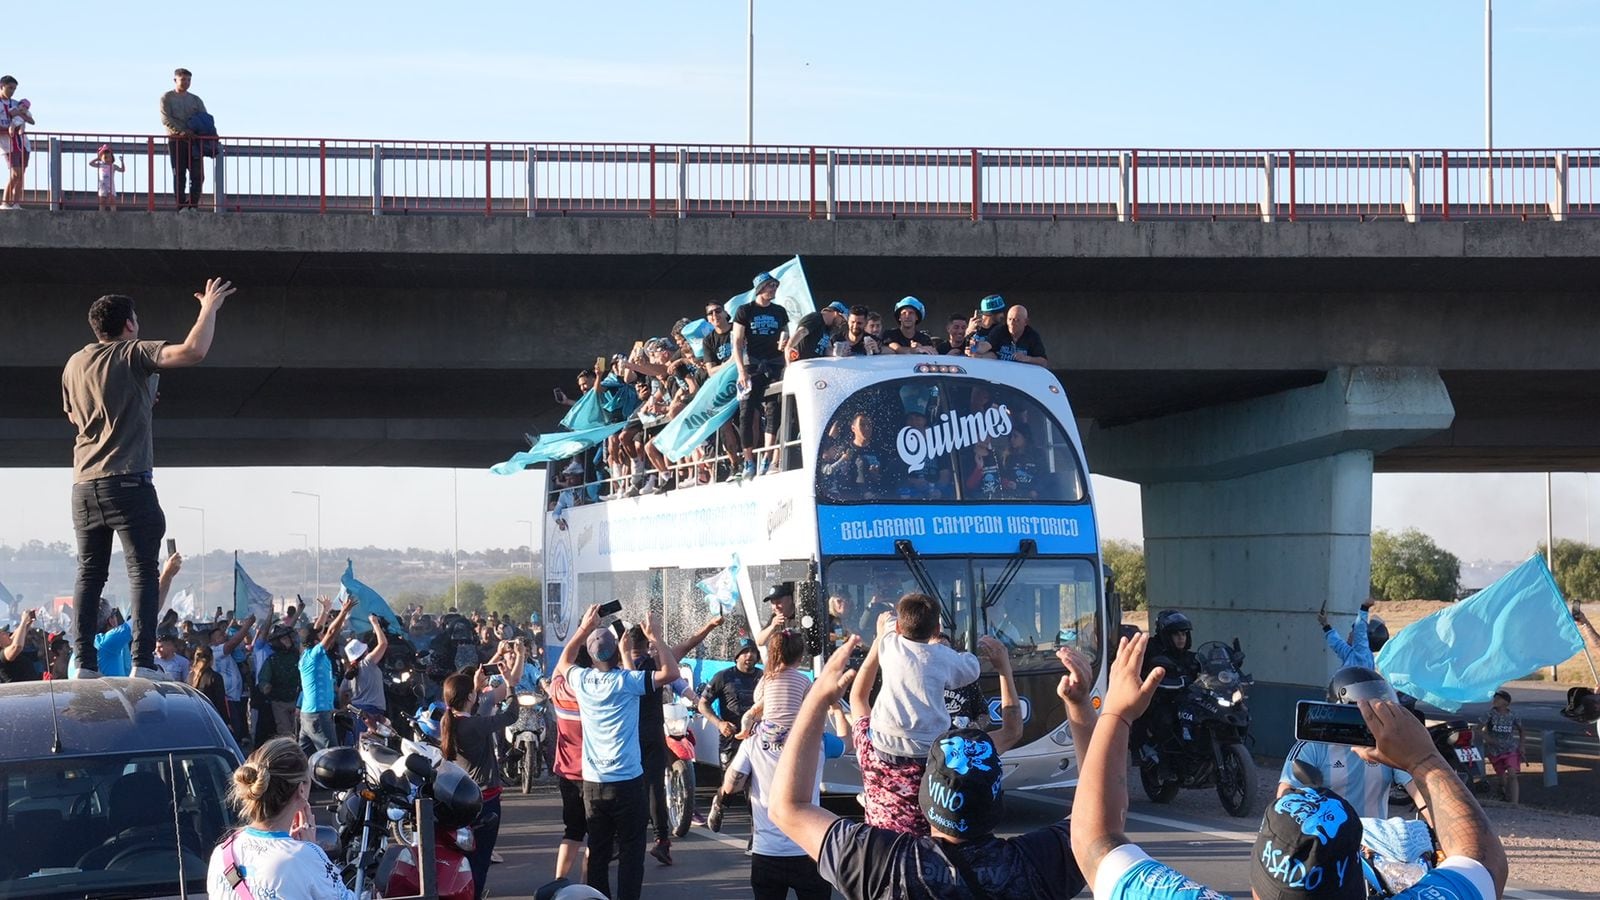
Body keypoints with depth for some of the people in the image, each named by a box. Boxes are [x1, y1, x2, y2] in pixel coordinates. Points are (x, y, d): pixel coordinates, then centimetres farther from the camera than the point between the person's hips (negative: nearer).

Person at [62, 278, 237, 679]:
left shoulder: (74, 365, 13)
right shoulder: (134, 354, -6)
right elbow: (193, 351, -20)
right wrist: (209, 307, -5)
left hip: (85, 484, 6)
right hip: (127, 482, -6)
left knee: (89, 574, 9)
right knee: (142, 572, -3)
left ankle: (84, 664, 4)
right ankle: (142, 661, -11)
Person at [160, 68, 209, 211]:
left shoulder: (195, 99, 19)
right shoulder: (167, 98, 7)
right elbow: (166, 119, -6)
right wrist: (181, 131, -21)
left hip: (194, 141, 4)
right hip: (176, 140, -4)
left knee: (198, 175, -5)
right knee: (179, 174, -5)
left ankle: (193, 205, 1)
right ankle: (181, 206, -6)